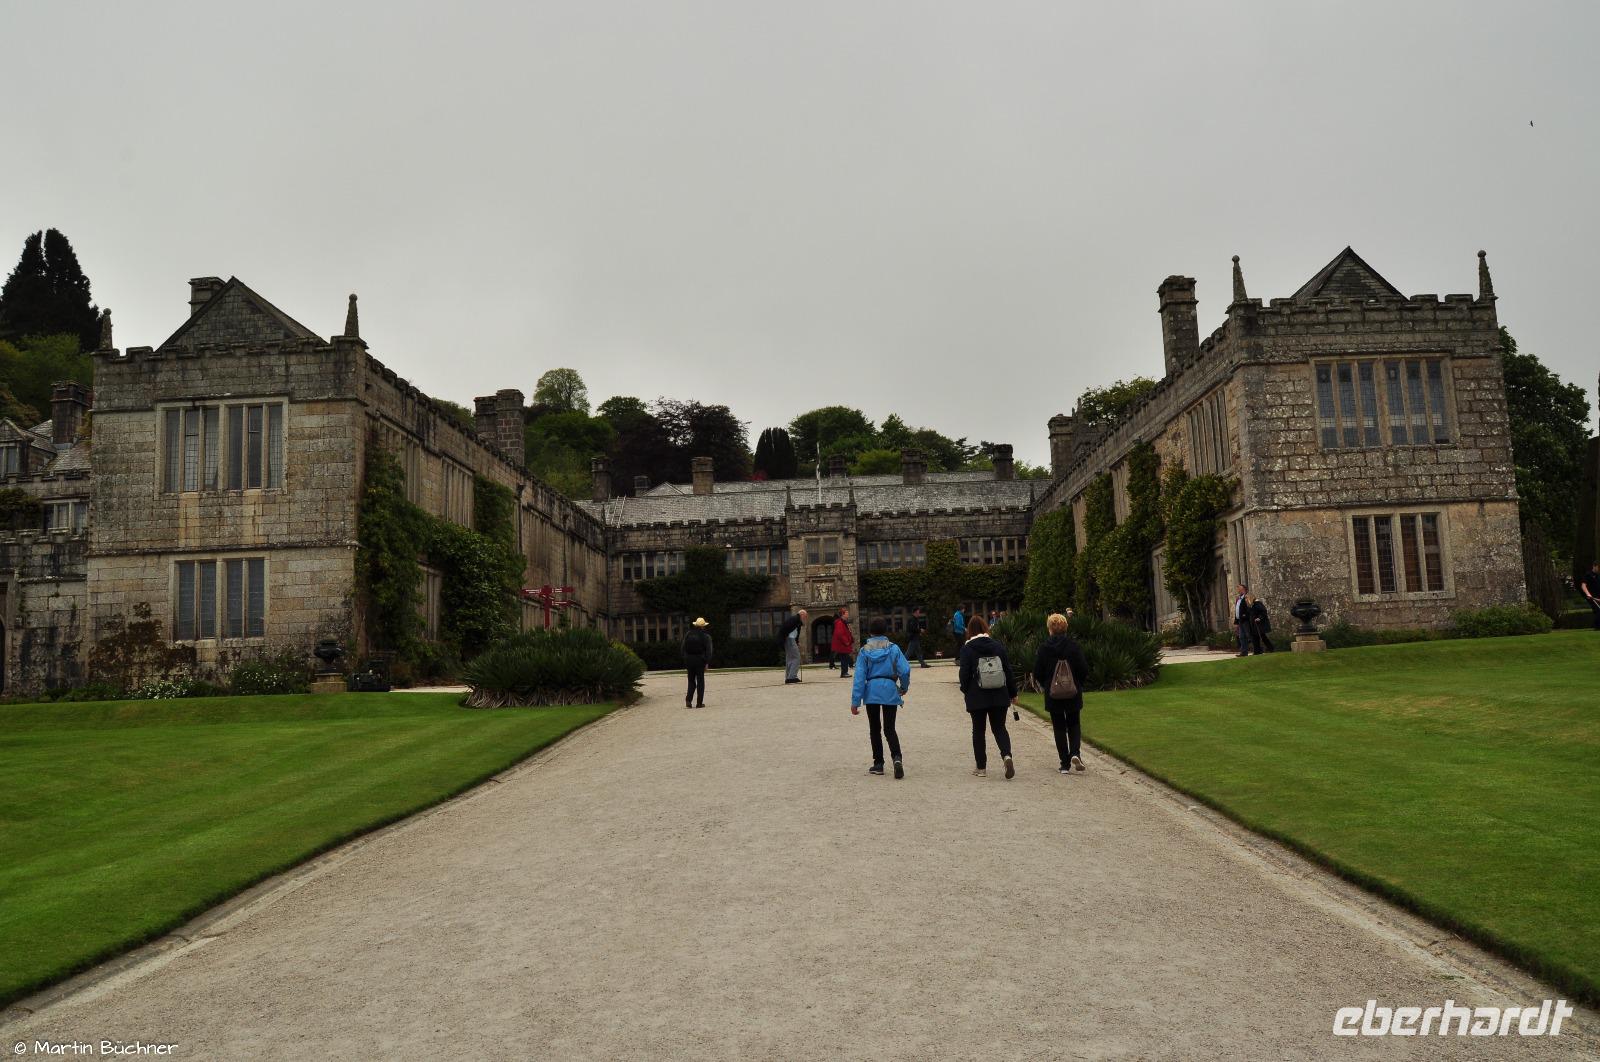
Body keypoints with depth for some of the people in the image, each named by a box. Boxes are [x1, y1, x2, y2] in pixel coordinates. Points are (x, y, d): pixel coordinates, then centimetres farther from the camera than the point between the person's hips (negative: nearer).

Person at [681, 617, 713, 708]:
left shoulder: (688, 635, 5)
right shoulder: (705, 636, -5)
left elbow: (683, 648, 6)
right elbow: (708, 650, -10)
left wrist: (685, 662, 8)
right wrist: (707, 663, -8)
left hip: (689, 660, 3)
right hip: (700, 661, -3)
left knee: (691, 681, 14)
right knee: (700, 682, 5)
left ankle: (688, 700, -1)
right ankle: (699, 703, 3)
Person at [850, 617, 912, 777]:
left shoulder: (864, 651, -1)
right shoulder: (893, 648, -1)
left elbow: (860, 677, -5)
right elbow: (905, 670, -8)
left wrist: (855, 701, -4)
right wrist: (904, 687, 12)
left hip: (871, 691, 0)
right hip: (890, 691, 0)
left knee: (874, 728, 14)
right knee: (889, 728, 5)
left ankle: (878, 764, 16)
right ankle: (897, 757, -20)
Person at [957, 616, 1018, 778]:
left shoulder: (967, 649, -8)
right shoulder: (998, 646, 2)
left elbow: (964, 674, -8)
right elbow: (1008, 670, 5)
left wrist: (966, 691, 9)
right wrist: (1013, 693, 13)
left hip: (977, 698, -3)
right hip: (999, 697, 3)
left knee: (978, 730, 10)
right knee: (999, 728, 12)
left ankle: (981, 767, 12)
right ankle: (1007, 755, -13)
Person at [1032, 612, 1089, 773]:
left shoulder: (1044, 648, -7)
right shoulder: (1074, 645, -7)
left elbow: (1037, 673, -4)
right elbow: (1084, 670, -7)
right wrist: (1078, 684, 11)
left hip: (1052, 695, 0)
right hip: (1073, 694, 1)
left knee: (1059, 727, 9)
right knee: (1074, 725, 17)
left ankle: (1065, 764, 7)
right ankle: (1075, 753, -6)